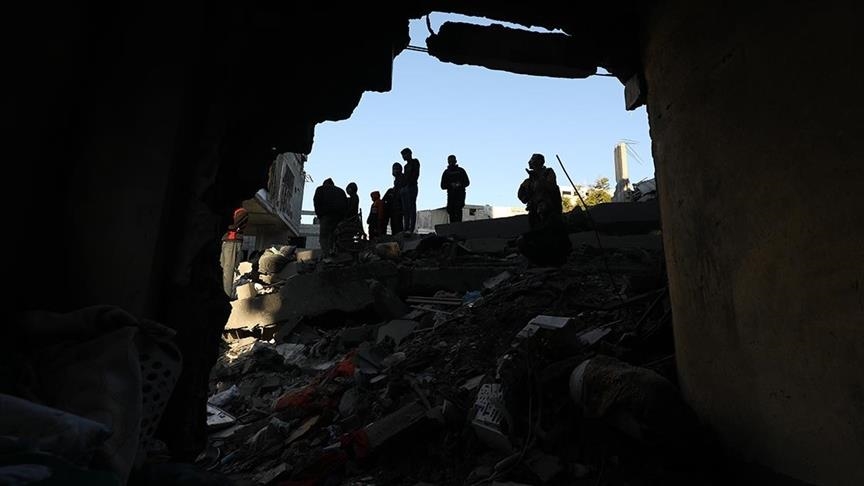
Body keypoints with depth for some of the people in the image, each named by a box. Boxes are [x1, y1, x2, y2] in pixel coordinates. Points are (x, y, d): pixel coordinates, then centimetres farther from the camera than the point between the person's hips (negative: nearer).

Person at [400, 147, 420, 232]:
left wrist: (409, 184, -17)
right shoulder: (406, 165, 26)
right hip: (404, 188, 8)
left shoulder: (415, 162, 3)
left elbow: (416, 174, -9)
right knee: (405, 209, 2)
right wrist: (402, 186, 9)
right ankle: (406, 228, 2)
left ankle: (411, 229, -16)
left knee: (411, 208, -12)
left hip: (411, 187, -8)